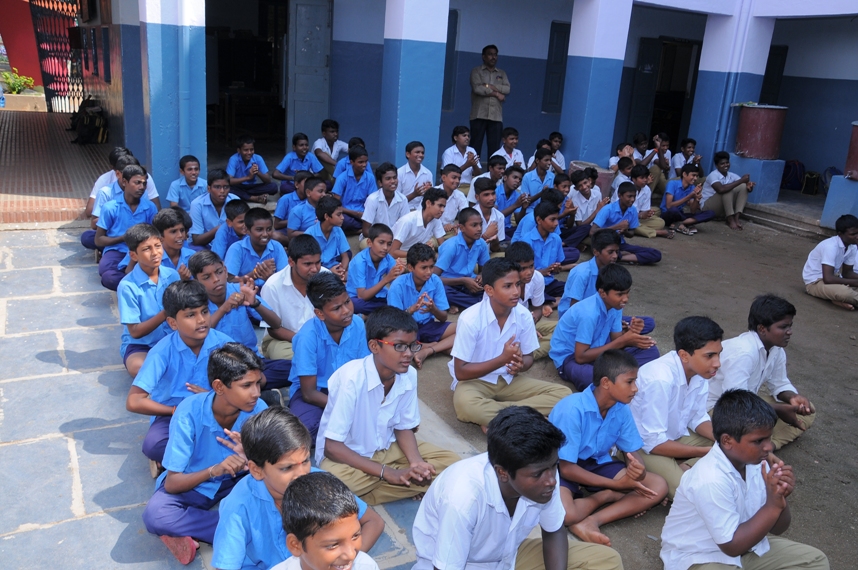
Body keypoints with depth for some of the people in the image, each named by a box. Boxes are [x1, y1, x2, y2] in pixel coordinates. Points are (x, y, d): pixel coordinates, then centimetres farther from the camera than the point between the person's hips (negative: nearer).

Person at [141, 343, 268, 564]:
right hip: (193, 483, -1)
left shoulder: (259, 409, -21)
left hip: (237, 480, 2)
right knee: (155, 515, -32)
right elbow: (172, 483, -23)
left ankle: (193, 535, -20)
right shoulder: (189, 412, -26)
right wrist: (214, 470, -40)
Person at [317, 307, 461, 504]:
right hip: (346, 454, -6)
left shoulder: (409, 375, -12)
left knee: (450, 462, -9)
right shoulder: (351, 378, -29)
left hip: (386, 447, 7)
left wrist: (416, 462, -19)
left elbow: (403, 427, 2)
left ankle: (366, 495, -11)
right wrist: (389, 473, -30)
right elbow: (332, 446, -26)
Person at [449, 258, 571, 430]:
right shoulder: (470, 319, -22)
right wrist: (503, 359, -28)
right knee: (466, 405, -39)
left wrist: (520, 364, -20)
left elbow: (529, 357, 5)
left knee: (563, 394, -14)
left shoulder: (524, 315, -9)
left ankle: (495, 419, -20)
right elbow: (461, 372, -19)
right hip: (475, 381, -5)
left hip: (509, 380, 5)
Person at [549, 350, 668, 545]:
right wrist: (615, 485, -23)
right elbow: (567, 468, -23)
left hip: (597, 464, 7)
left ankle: (591, 521, -17)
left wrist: (638, 468, -25)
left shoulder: (621, 409, -9)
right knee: (565, 514, -38)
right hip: (561, 469, -7)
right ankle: (607, 496, -10)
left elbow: (632, 451, 0)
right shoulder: (572, 409, -27)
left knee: (658, 487, -11)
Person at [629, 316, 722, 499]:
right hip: (642, 445, -8)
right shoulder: (660, 379, -33)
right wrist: (709, 451, -22)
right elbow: (654, 443, -27)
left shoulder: (699, 371, -11)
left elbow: (698, 419, 4)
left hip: (676, 436, 8)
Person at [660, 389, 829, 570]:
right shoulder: (711, 480, -30)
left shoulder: (755, 462, -8)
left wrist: (781, 499, -21)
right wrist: (773, 505, -27)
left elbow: (777, 528, 1)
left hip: (742, 542, 8)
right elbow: (732, 546, -23)